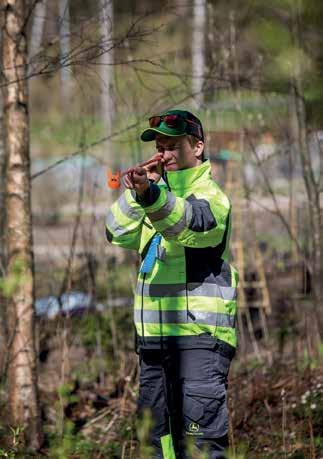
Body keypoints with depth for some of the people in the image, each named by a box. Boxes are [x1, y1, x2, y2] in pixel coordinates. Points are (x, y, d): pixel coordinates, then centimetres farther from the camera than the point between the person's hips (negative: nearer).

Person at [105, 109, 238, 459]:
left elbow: (187, 222, -28)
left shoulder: (211, 197, -5)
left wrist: (151, 194, -47)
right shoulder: (161, 196, 20)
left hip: (200, 335, -8)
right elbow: (118, 233, 10)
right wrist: (137, 193, -4)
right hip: (154, 336, 8)